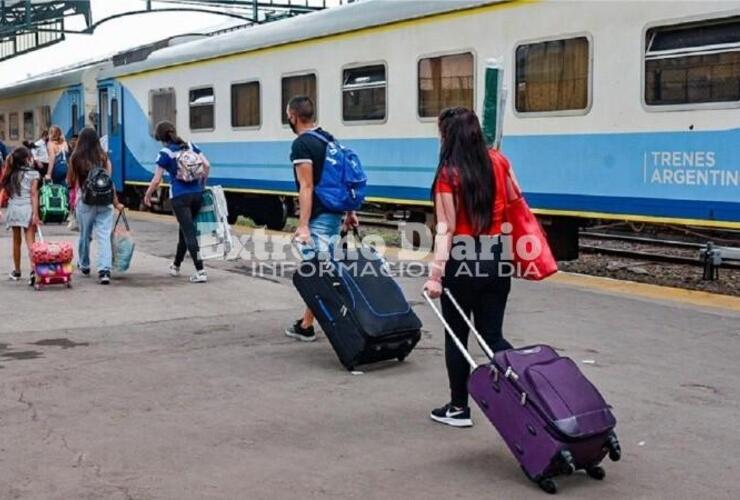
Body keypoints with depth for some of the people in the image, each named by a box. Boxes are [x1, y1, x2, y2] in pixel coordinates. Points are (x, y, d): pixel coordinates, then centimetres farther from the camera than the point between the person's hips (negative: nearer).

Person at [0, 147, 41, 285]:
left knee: (16, 241, 16)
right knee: (30, 242, -7)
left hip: (13, 209, 4)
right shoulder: (33, 174, -3)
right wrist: (35, 214, -11)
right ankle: (33, 270, -23)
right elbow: (34, 195, -8)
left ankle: (16, 271, 26)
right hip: (27, 208, -3)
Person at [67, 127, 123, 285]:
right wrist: (116, 202, 7)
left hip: (84, 202, 0)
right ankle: (104, 270, -16)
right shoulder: (104, 158, 2)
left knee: (85, 235, 17)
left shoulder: (76, 159, -1)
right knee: (104, 236, -4)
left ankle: (84, 266, 35)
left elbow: (70, 182, 6)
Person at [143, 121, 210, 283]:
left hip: (179, 196, -5)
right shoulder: (190, 146, 9)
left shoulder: (165, 153, -5)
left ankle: (200, 272, -12)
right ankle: (176, 266, 35)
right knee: (185, 230, 20)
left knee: (189, 233, -4)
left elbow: (156, 180, -4)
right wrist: (202, 184, 19)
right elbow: (207, 165, 5)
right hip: (197, 194, 5)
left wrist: (147, 196, 12)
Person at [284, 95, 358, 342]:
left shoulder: (301, 144, -13)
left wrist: (303, 225, -22)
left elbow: (306, 187, -20)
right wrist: (350, 211, 19)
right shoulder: (329, 138, 12)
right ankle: (306, 323, 24)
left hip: (318, 218, -9)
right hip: (335, 213, 9)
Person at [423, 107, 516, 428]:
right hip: (496, 260, 5)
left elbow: (446, 228, -17)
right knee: (492, 336, 14)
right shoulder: (498, 161, 3)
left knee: (456, 337, 10)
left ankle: (459, 408, 19)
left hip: (462, 261, -5)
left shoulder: (449, 174, -12)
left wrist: (435, 273, -18)